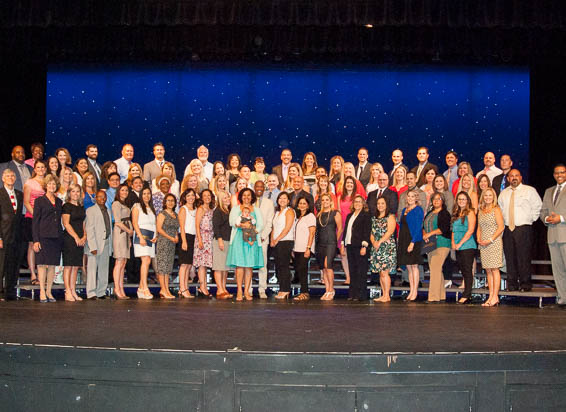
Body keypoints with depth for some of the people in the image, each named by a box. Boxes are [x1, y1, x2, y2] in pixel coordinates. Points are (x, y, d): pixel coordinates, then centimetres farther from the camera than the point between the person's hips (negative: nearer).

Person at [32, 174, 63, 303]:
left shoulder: (59, 201, 16)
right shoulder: (40, 200, 3)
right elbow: (35, 221, -2)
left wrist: (61, 237, 7)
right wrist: (36, 240, -10)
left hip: (56, 237, 4)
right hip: (43, 237, -4)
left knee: (52, 265, 5)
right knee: (42, 264, -6)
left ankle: (49, 292, 10)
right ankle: (42, 292, -2)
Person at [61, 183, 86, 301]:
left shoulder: (81, 207, 17)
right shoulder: (66, 206, -3)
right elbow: (66, 224, -10)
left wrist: (84, 237, 2)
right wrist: (76, 237, -13)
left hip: (80, 241, 7)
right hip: (69, 239, -7)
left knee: (76, 266, 6)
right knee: (68, 266, -6)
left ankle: (73, 291, 10)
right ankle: (68, 292, -5)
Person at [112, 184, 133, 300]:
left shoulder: (125, 205, 22)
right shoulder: (116, 204, -4)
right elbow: (118, 222, -12)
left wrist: (129, 238, 15)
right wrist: (129, 231, -3)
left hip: (126, 234, 8)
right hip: (119, 233, -8)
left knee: (123, 263, 5)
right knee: (119, 262, -10)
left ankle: (121, 289, 5)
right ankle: (117, 289, -9)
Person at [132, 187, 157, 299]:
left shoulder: (152, 208, 22)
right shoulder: (137, 207, 5)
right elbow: (134, 223, -5)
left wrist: (156, 236, 4)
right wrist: (140, 236, -16)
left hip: (151, 236, 6)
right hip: (141, 234, -6)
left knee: (146, 262, 2)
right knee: (146, 261, -16)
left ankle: (141, 288, 7)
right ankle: (145, 289, -19)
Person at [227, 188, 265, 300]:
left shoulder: (256, 210, 18)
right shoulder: (235, 208, 15)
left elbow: (260, 225, 8)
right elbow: (232, 221, -1)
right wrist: (242, 225, -18)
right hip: (239, 239, -2)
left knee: (249, 266, -3)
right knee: (240, 265, -9)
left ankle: (246, 291, 1)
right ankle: (239, 291, -7)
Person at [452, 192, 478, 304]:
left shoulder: (470, 212, -5)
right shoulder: (456, 214, 18)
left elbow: (470, 230, -12)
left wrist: (460, 244, -13)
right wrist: (453, 242, 3)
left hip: (468, 246, -7)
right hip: (458, 248, 7)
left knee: (468, 271, -7)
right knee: (463, 271, 8)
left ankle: (466, 295, -7)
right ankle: (467, 296, 11)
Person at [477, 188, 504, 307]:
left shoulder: (496, 210, -3)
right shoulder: (481, 211, 15)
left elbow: (501, 227, -9)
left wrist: (490, 239, -14)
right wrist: (479, 239, 2)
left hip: (494, 242, -6)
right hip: (483, 244, 6)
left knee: (494, 269, -6)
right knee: (488, 270, 6)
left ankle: (495, 297, -4)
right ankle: (491, 297, 8)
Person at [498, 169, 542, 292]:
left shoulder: (529, 190, 4)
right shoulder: (503, 193, 15)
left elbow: (538, 206, 3)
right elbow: (500, 209, 24)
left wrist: (531, 219, 0)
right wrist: (504, 221, 13)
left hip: (523, 228, -4)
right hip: (508, 229, 4)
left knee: (523, 257, -6)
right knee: (510, 257, 3)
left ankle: (525, 284, 2)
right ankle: (512, 284, 10)